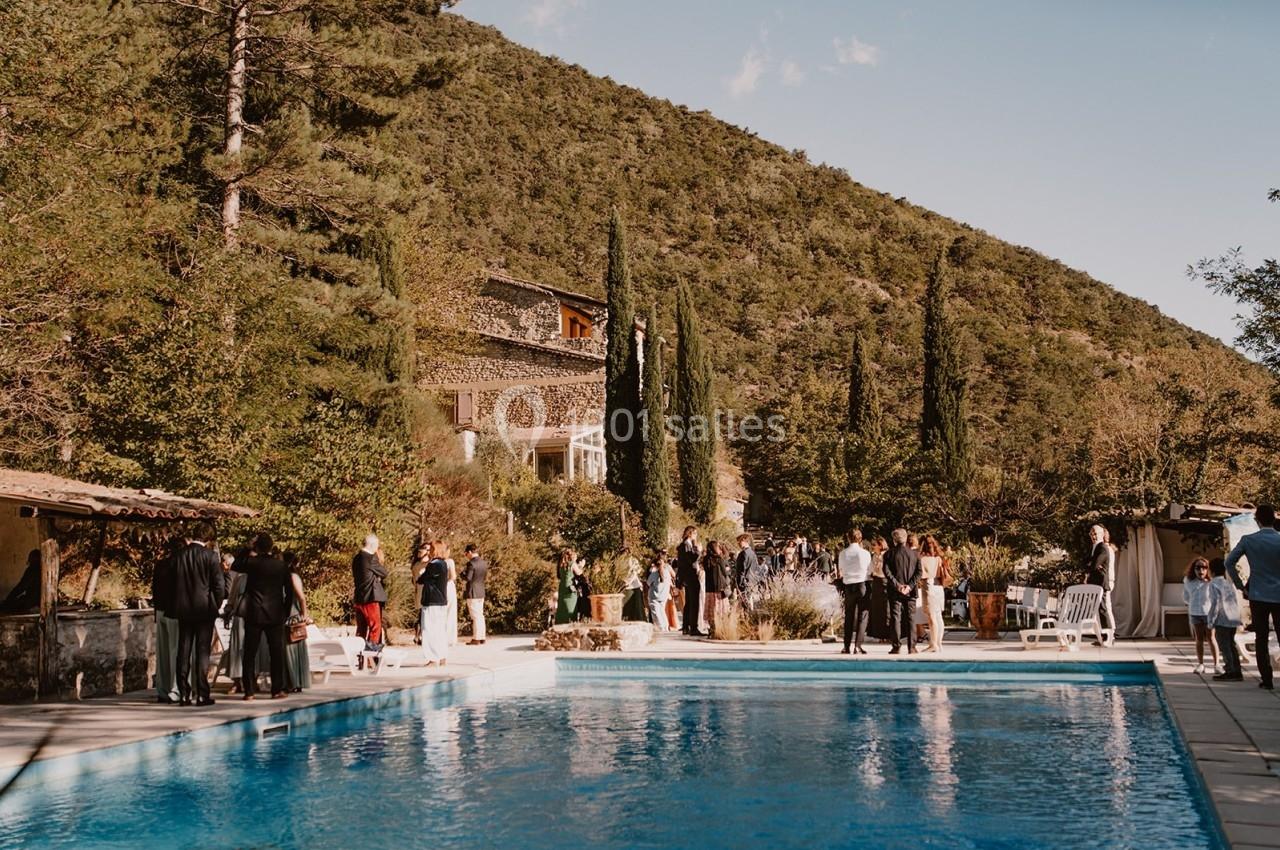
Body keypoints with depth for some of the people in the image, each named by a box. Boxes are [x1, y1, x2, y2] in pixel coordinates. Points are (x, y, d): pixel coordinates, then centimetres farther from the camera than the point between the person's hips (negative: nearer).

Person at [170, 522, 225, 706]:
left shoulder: (179, 555, 1)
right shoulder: (210, 556, -9)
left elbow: (172, 583, 5)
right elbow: (220, 584, -10)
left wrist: (177, 606, 15)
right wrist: (216, 605, 4)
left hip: (183, 610, 3)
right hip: (205, 609, -3)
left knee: (183, 652, 8)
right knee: (202, 651, 1)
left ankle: (183, 694, 9)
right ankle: (202, 694, 0)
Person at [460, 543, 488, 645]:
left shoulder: (471, 563, -17)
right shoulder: (484, 563, 8)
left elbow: (467, 578, -21)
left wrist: (463, 572, -2)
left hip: (472, 593, -8)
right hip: (481, 592, 8)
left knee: (475, 616, -4)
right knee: (480, 615, 14)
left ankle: (476, 639, -1)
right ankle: (482, 637, 17)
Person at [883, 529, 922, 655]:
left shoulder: (889, 553, -1)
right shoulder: (915, 553, 4)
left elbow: (886, 571, -10)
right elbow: (919, 572, -3)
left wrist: (897, 585, -10)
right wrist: (910, 586, -8)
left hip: (895, 591, -1)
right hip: (911, 592, 1)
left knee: (895, 618, 1)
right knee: (910, 618, 6)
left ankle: (896, 647, -3)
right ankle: (911, 647, 3)